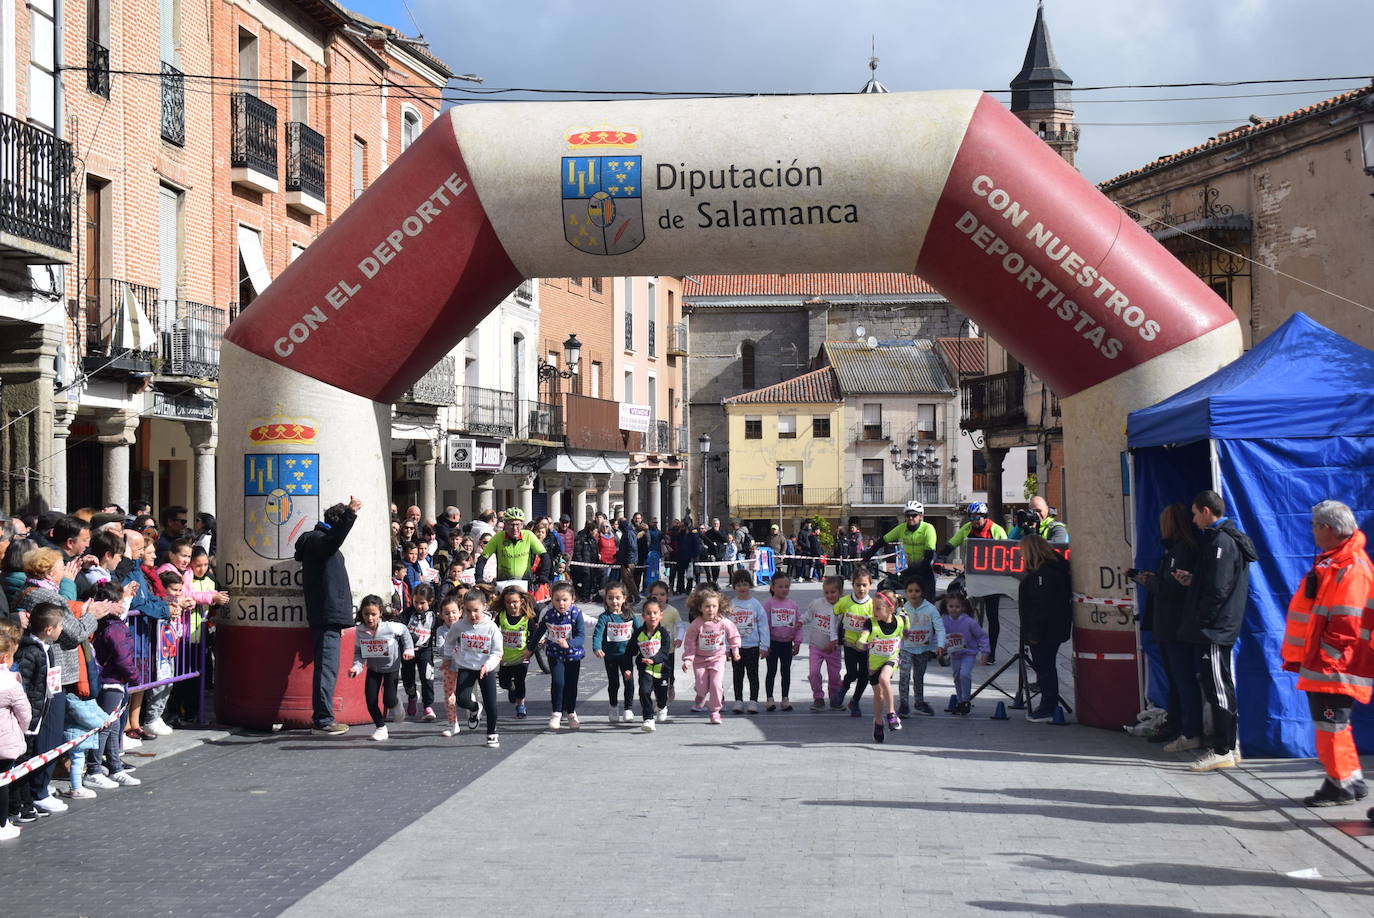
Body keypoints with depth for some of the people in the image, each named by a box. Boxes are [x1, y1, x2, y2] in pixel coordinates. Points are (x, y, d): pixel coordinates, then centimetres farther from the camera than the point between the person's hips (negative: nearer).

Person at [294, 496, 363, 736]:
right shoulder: (317, 539, -10)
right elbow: (332, 542, -34)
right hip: (327, 615, -11)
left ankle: (321, 718, 18)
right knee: (327, 667, -11)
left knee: (326, 667, 13)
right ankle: (323, 720, -11)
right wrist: (349, 515, -42)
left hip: (329, 615, 11)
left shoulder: (320, 539, 23)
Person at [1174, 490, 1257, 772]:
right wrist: (1191, 580, 13)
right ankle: (1228, 746, 21)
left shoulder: (1220, 541, -16)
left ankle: (1222, 751, -4)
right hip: (1221, 629, 11)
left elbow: (1218, 589, -21)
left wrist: (1202, 621, -15)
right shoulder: (1228, 538, 16)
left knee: (1217, 688, -7)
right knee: (1220, 687, 15)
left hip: (1214, 629, -11)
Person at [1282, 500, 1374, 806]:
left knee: (1331, 724, -4)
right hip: (1321, 665, 10)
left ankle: (1341, 784, 4)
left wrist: (1327, 662, -20)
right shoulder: (1333, 561, 16)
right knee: (1334, 725, 15)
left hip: (1333, 667, -10)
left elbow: (1346, 623, -22)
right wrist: (1307, 658, 21)